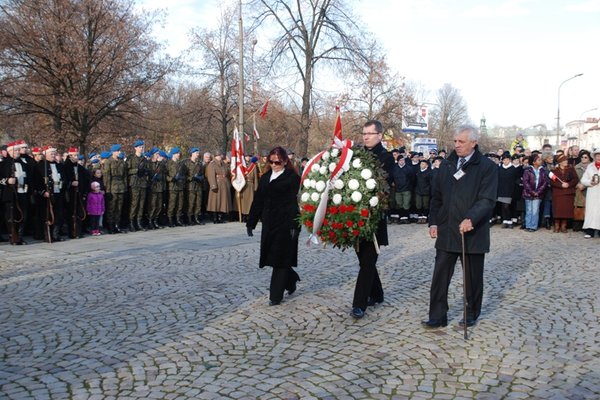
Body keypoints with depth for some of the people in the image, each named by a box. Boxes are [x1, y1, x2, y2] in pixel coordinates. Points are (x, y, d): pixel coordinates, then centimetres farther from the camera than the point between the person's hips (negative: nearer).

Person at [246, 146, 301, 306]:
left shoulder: (292, 177, -6)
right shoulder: (265, 177, 12)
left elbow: (295, 202, -12)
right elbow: (258, 201, 14)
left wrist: (294, 226, -19)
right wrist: (251, 222, 12)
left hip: (285, 223, -6)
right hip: (269, 223, 6)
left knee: (280, 258, -1)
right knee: (272, 256, 11)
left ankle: (276, 295, 7)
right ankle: (291, 279, 35)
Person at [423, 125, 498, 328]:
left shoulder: (487, 166, -6)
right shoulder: (446, 164, 8)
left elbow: (487, 199, -14)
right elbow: (436, 196, 12)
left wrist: (471, 219, -28)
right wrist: (434, 222, 4)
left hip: (473, 231, -3)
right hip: (446, 230, 4)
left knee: (473, 277, 11)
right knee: (440, 275, 2)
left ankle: (472, 315, 28)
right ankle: (437, 317, 11)